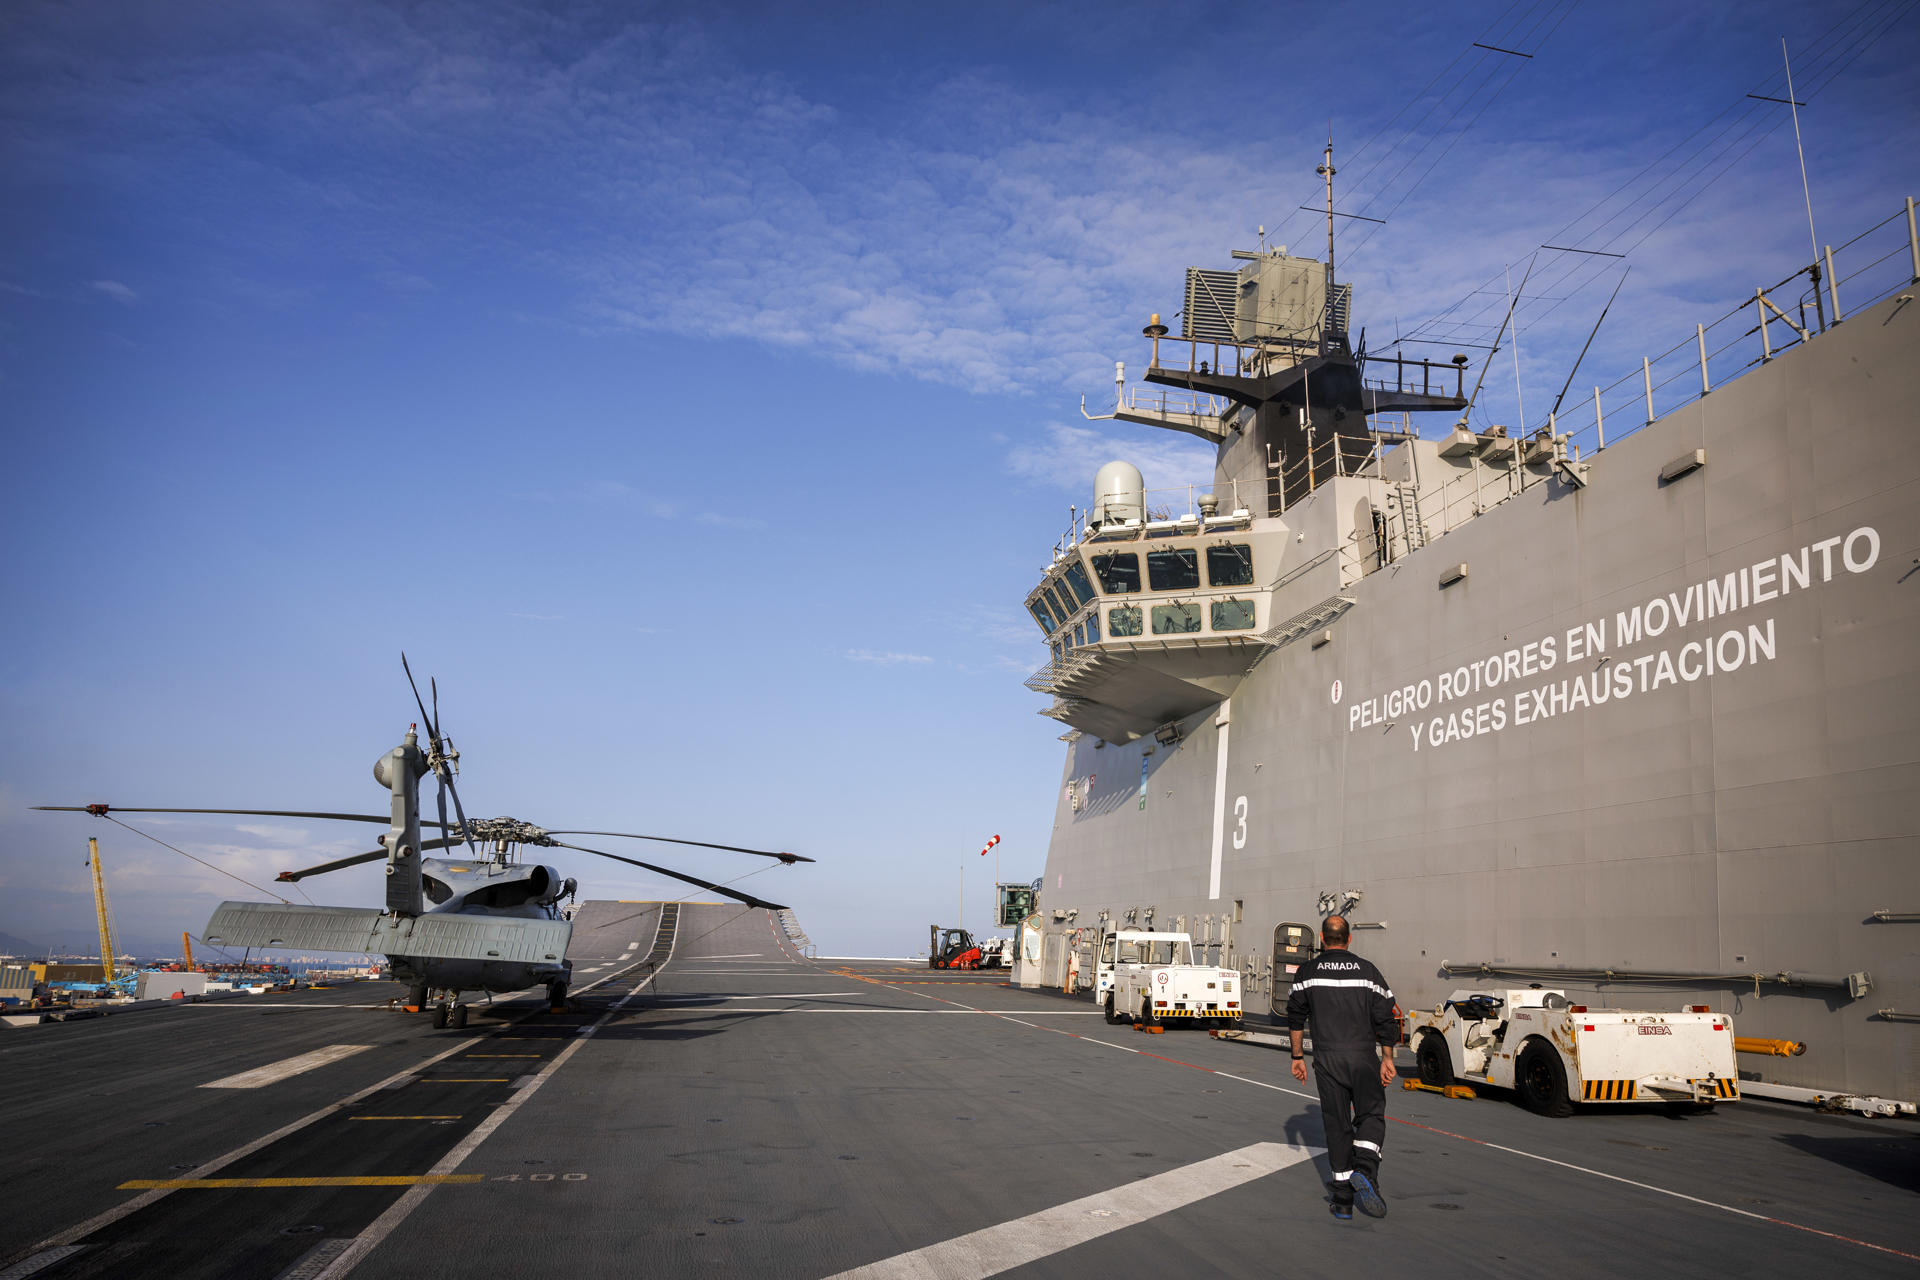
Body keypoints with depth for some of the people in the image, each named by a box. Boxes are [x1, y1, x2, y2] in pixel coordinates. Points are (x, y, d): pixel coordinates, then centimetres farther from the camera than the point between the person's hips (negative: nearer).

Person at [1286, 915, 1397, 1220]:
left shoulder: (1308, 971, 4)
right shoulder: (1367, 970, 4)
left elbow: (1295, 1017, 5)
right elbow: (1384, 1018, 2)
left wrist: (1297, 1057, 13)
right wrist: (1387, 1059, 7)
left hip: (1327, 1060, 1)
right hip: (1364, 1057, 0)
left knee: (1337, 1126, 7)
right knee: (1371, 1115, 9)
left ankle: (1343, 1201, 8)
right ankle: (1365, 1171, -17)